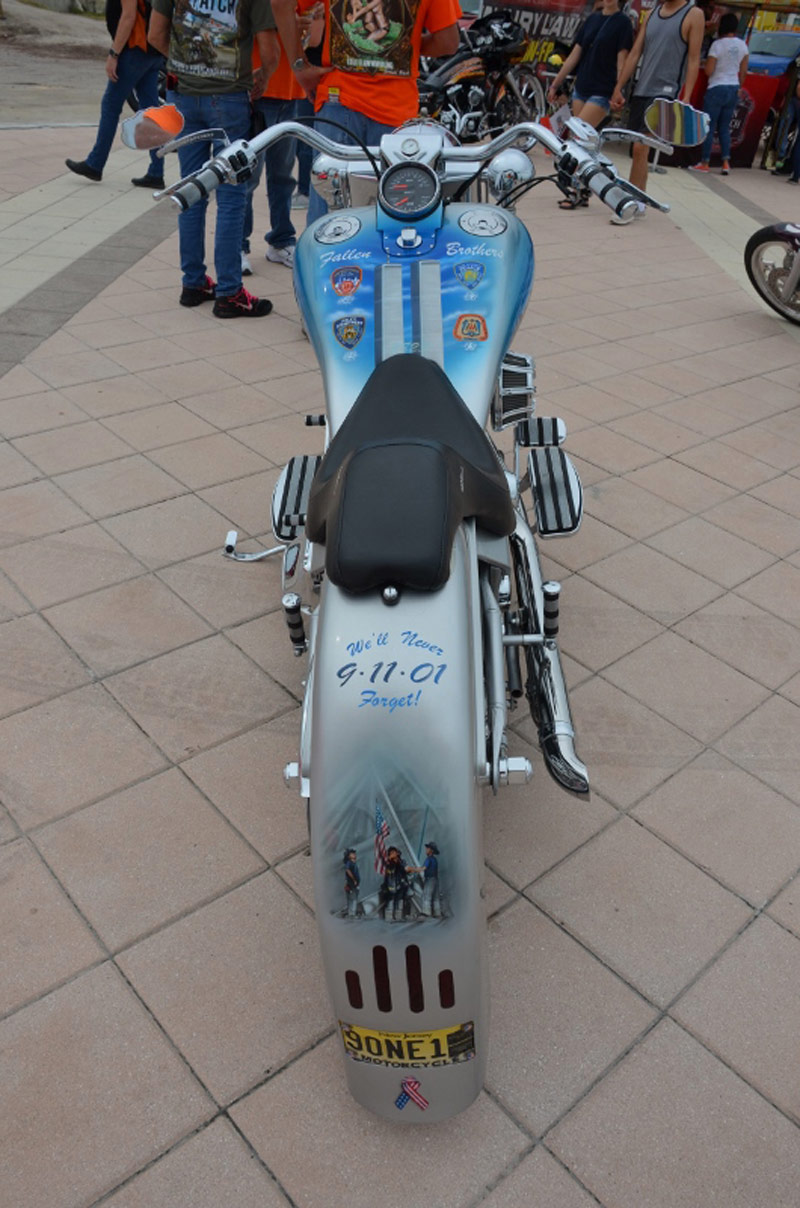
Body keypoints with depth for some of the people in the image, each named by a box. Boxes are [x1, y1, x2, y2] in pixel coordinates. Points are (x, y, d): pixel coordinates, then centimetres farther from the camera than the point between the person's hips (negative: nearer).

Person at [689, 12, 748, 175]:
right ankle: (726, 162, 3)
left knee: (709, 127, 1)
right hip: (733, 89, 6)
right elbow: (743, 71, 11)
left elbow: (708, 71, -13)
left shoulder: (717, 44, -12)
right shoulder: (742, 45, 7)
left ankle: (704, 163, 2)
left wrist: (705, 63, 7)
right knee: (724, 127, 12)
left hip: (717, 88, -6)